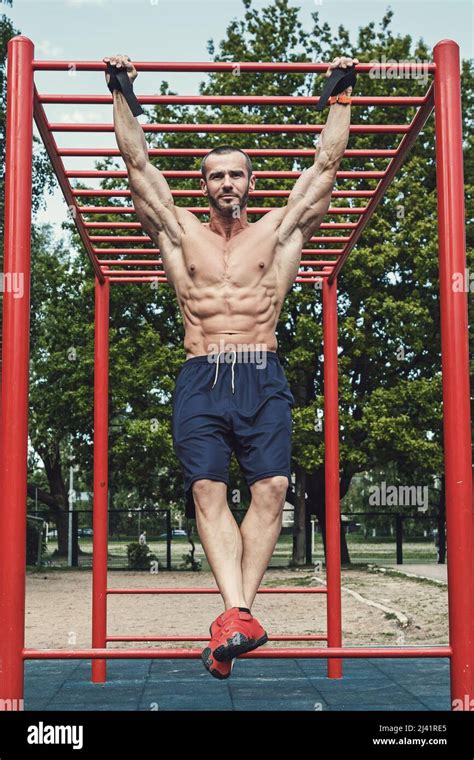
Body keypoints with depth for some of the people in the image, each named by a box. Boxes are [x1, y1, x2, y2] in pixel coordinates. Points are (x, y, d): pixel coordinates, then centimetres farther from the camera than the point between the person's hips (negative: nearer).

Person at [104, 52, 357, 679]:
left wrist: (342, 95, 23)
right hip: (201, 378, 0)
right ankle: (239, 616, -29)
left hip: (263, 377, 0)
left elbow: (326, 164, 20)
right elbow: (139, 164, 20)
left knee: (271, 488, -19)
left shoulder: (279, 231, 18)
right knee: (207, 490, -19)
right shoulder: (180, 232, 19)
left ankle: (233, 617, -18)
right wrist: (122, 94, 21)